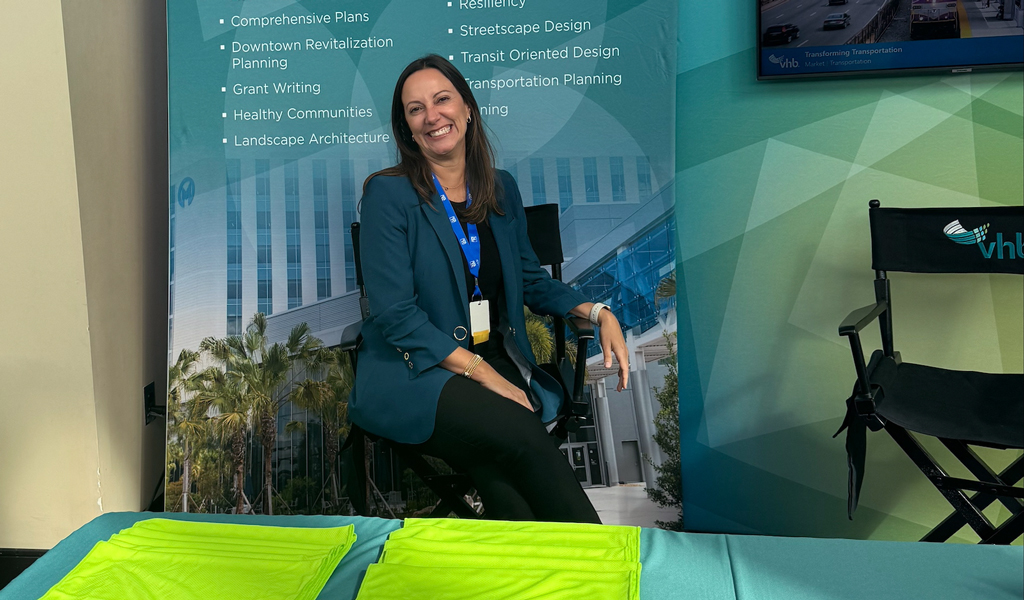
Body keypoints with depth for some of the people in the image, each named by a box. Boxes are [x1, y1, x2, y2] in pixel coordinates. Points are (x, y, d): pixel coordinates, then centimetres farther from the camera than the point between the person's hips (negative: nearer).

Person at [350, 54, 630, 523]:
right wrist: (486, 375, -16)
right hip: (411, 371, -3)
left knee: (507, 494, -28)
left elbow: (530, 279, 20)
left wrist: (598, 313, 1)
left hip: (497, 358, 4)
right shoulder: (388, 193, -4)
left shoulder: (502, 189, 12)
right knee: (522, 436, -31)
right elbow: (396, 316, -10)